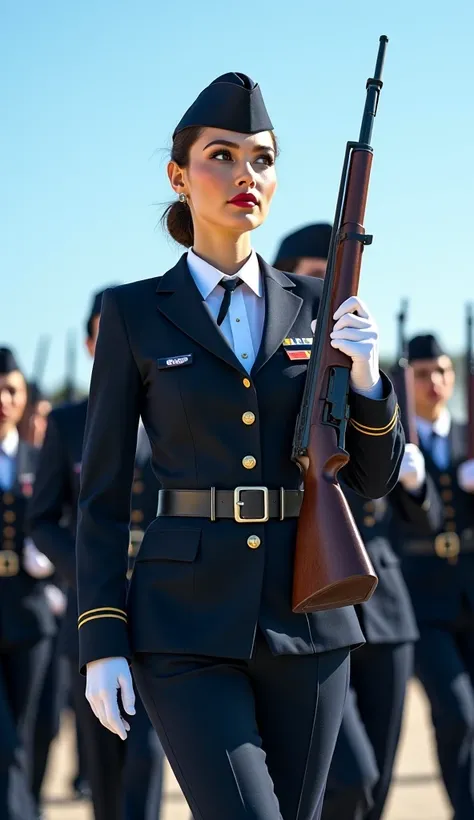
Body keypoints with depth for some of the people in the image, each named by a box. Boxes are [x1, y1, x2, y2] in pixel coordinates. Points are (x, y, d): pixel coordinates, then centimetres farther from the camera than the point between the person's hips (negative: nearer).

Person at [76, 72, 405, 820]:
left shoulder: (315, 306, 9)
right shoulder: (134, 314, 2)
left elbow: (374, 477, 10)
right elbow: (103, 489, 1)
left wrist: (367, 379, -10)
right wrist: (101, 643, -6)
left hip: (306, 616, 3)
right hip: (188, 626, -3)